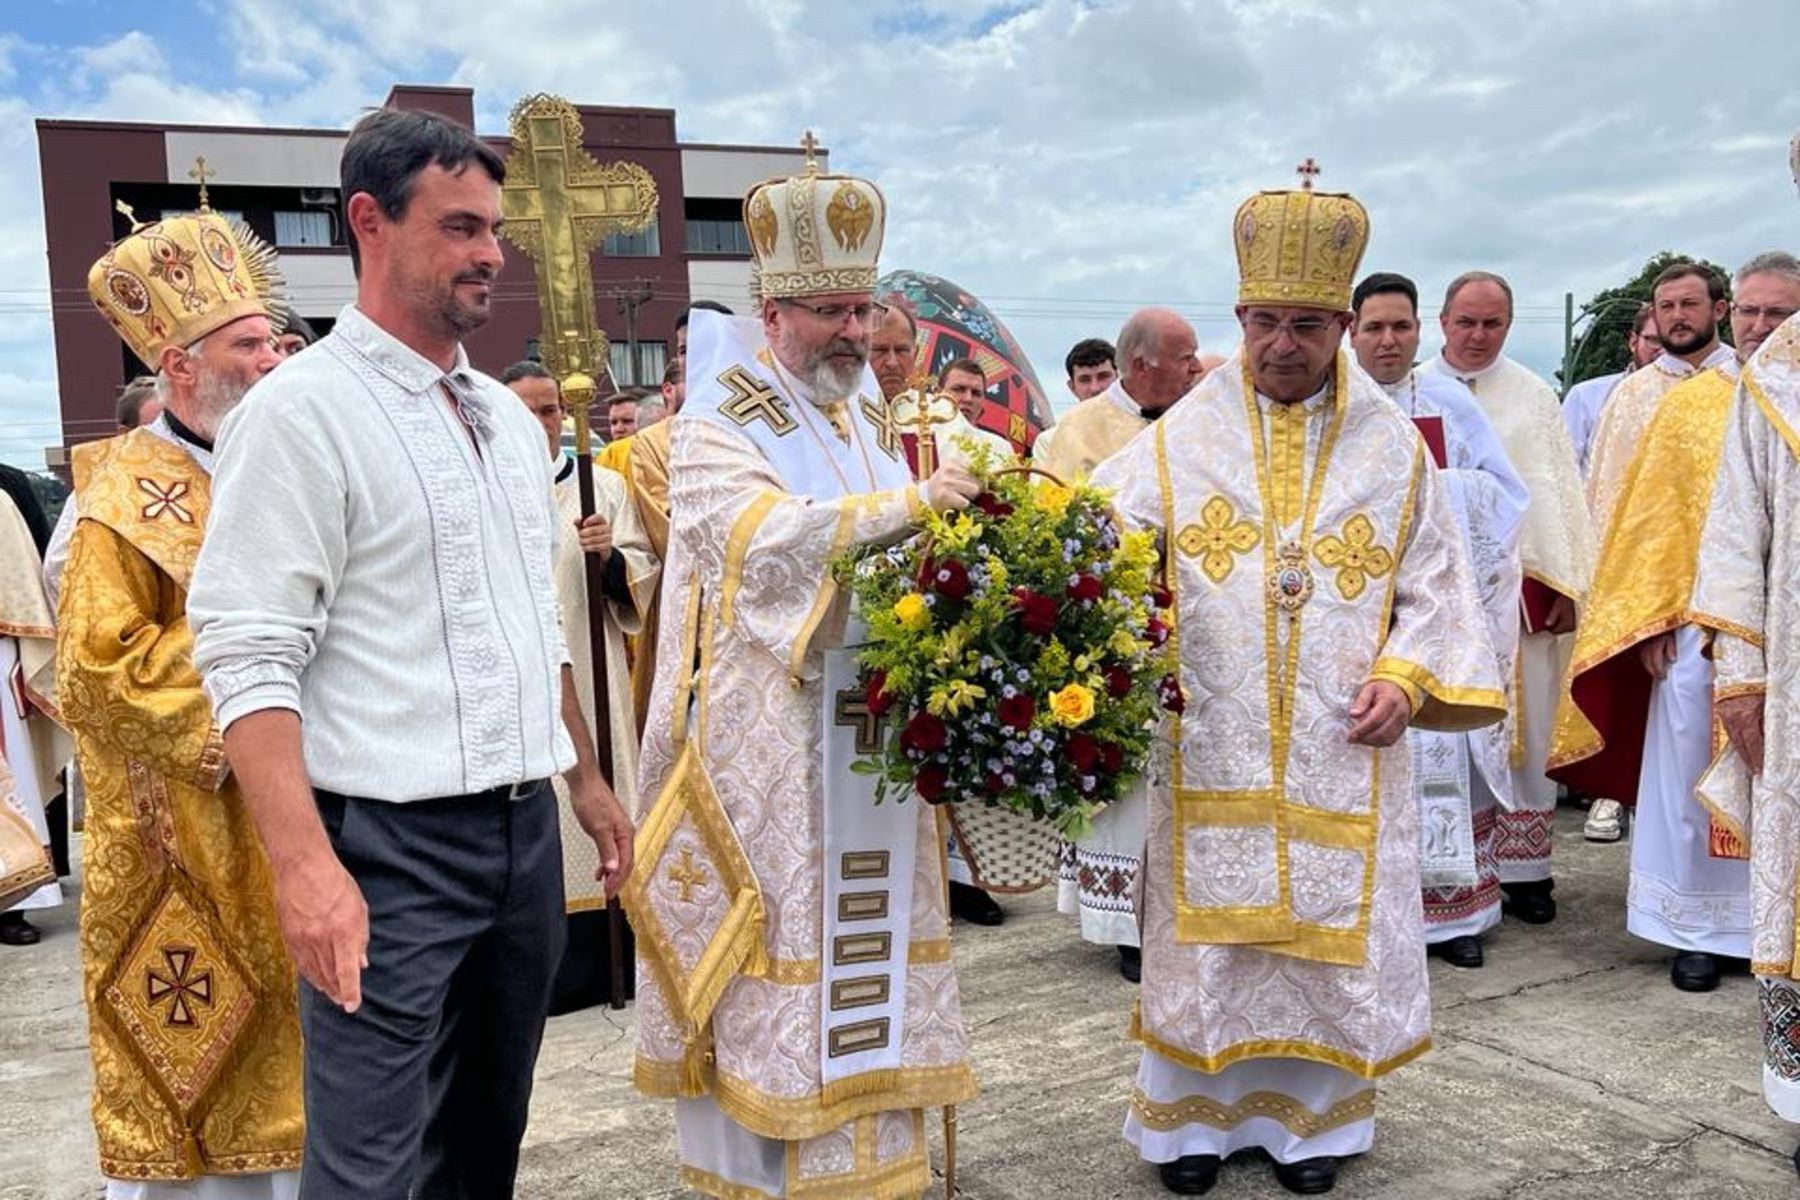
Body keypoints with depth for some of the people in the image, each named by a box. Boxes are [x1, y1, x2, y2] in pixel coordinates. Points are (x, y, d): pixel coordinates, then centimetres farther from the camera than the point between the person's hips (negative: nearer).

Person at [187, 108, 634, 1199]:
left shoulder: (509, 416, 13)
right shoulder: (303, 411, -10)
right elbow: (249, 658, -16)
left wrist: (588, 779, 20)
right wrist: (305, 863, -24)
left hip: (527, 829, 7)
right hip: (387, 848, -7)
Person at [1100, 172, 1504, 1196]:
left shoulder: (1394, 447, 5)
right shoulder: (1180, 441, 3)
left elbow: (1435, 587, 7)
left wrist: (1407, 677, -8)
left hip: (1339, 751, 1)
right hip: (1209, 746, -1)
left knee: (1329, 934, 8)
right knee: (1205, 931, 6)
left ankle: (1310, 1116, 27)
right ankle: (1197, 1114, 23)